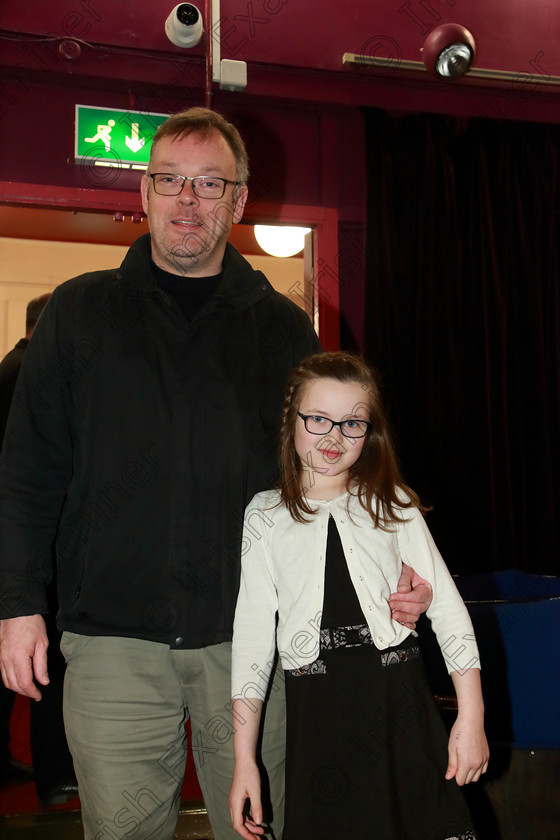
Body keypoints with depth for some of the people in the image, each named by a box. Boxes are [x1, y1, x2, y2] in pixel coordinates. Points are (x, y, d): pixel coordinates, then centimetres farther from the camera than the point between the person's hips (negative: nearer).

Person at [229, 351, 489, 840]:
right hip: (314, 709, 0)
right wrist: (244, 756, 0)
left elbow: (447, 607, 4)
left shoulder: (393, 506, 5)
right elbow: (253, 631, 2)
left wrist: (471, 717, -2)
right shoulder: (265, 517, 4)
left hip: (398, 699, 0)